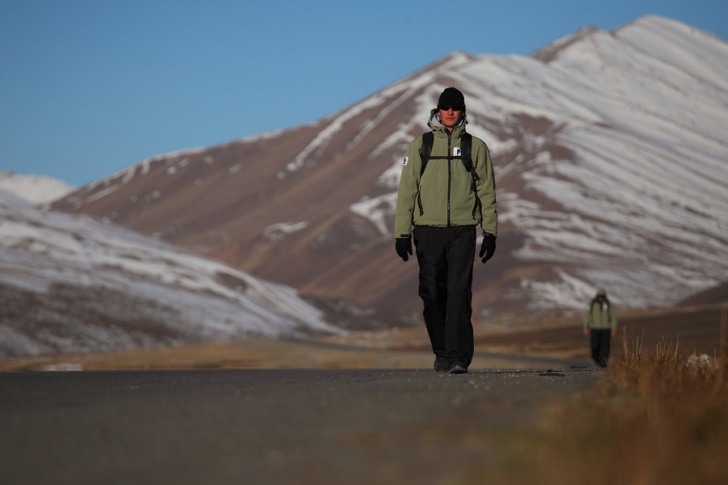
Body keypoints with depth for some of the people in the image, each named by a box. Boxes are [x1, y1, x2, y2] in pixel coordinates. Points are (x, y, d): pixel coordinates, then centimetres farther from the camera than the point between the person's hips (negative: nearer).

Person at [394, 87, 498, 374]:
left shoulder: (476, 147, 7)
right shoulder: (420, 145, 7)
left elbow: (487, 191, 10)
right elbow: (407, 190, 7)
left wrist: (490, 232, 5)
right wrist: (402, 233, 2)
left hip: (462, 231, -1)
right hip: (428, 231, 1)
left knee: (459, 295, -10)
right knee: (433, 296, 4)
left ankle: (458, 358, -12)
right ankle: (442, 353, 18)